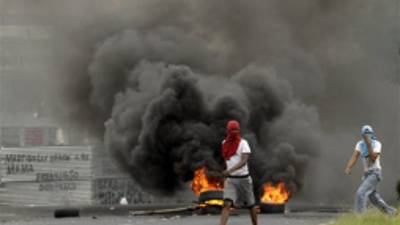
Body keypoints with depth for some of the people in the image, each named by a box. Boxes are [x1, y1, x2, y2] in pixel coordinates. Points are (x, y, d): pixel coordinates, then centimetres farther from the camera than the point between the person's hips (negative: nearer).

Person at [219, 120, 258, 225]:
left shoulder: (243, 143, -10)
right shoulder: (225, 143, 7)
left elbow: (244, 161, -23)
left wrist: (231, 170, -38)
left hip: (243, 178, -3)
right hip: (230, 180, 3)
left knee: (250, 205, 13)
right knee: (227, 204, -15)